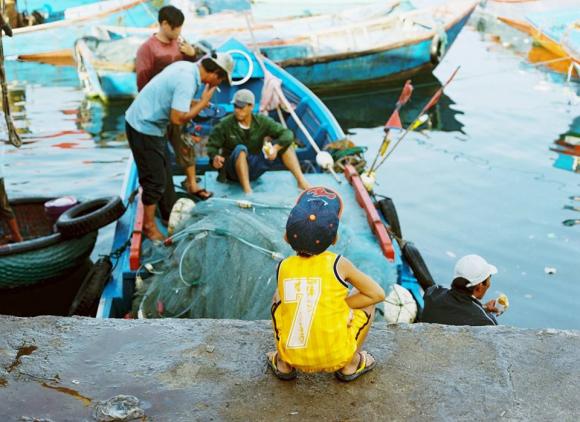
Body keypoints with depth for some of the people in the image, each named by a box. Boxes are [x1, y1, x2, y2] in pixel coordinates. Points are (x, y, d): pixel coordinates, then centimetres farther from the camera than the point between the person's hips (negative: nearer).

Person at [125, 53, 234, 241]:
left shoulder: (187, 67, 2)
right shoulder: (188, 80, -26)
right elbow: (177, 118, -28)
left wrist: (196, 104, 0)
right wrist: (203, 103, -17)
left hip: (144, 122, 10)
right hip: (144, 127, -10)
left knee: (165, 171, 20)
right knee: (155, 179, 0)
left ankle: (171, 215, 35)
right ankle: (149, 225, 15)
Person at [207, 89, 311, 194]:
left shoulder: (261, 121, -7)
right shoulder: (225, 125, -14)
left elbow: (287, 134, -12)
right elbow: (212, 146, -8)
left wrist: (276, 148, -31)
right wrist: (215, 157, -32)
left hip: (254, 168, 3)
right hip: (234, 170, -3)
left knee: (284, 143, -11)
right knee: (240, 149, -37)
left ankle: (301, 181, -20)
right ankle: (247, 191, -45)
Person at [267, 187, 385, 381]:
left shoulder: (283, 267, -4)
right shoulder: (339, 265, -11)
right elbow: (378, 294, -2)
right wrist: (341, 305, 3)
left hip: (294, 356, 3)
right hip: (336, 357, -3)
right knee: (367, 299, 16)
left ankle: (283, 364, 23)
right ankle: (350, 364, 19)